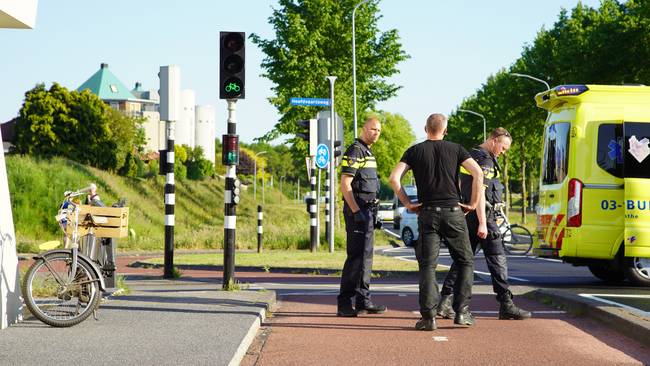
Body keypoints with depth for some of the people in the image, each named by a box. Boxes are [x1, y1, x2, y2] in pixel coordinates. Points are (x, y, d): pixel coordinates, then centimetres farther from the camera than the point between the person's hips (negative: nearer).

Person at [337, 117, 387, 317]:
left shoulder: (368, 153, 19)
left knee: (366, 255, 10)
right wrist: (356, 212, -22)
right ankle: (344, 304, -10)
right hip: (357, 210, -10)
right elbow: (345, 185, -18)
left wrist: (373, 212, 21)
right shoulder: (355, 152, -12)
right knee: (356, 256, -11)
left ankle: (363, 301, 15)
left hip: (367, 210, 10)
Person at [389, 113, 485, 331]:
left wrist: (407, 203, 4)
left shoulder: (415, 151, 8)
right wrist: (473, 204, 1)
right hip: (453, 213, 0)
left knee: (427, 265, 1)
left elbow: (394, 178, -4)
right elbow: (478, 174, -6)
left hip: (428, 214, 0)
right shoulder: (455, 149, 7)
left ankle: (428, 316, -7)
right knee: (465, 262, 12)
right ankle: (462, 311, 5)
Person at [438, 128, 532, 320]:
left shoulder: (472, 156, 18)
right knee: (497, 259, -3)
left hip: (468, 216, 10)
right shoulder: (484, 160, -14)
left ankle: (445, 301, 3)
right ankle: (506, 305, -1)